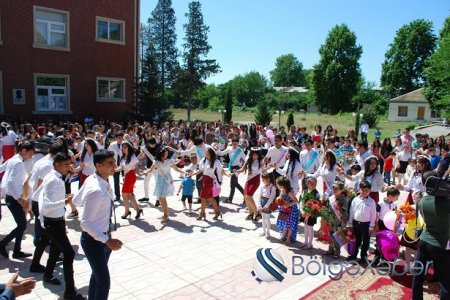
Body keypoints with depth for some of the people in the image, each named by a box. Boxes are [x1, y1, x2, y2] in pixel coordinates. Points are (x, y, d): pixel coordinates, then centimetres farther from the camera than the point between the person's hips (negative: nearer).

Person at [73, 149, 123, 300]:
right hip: (94, 240, -9)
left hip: (102, 236, 9)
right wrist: (107, 240, -30)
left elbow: (76, 201, 9)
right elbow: (86, 223, -30)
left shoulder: (92, 179, -3)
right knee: (104, 282, 1)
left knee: (97, 275, 25)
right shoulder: (96, 190, -32)